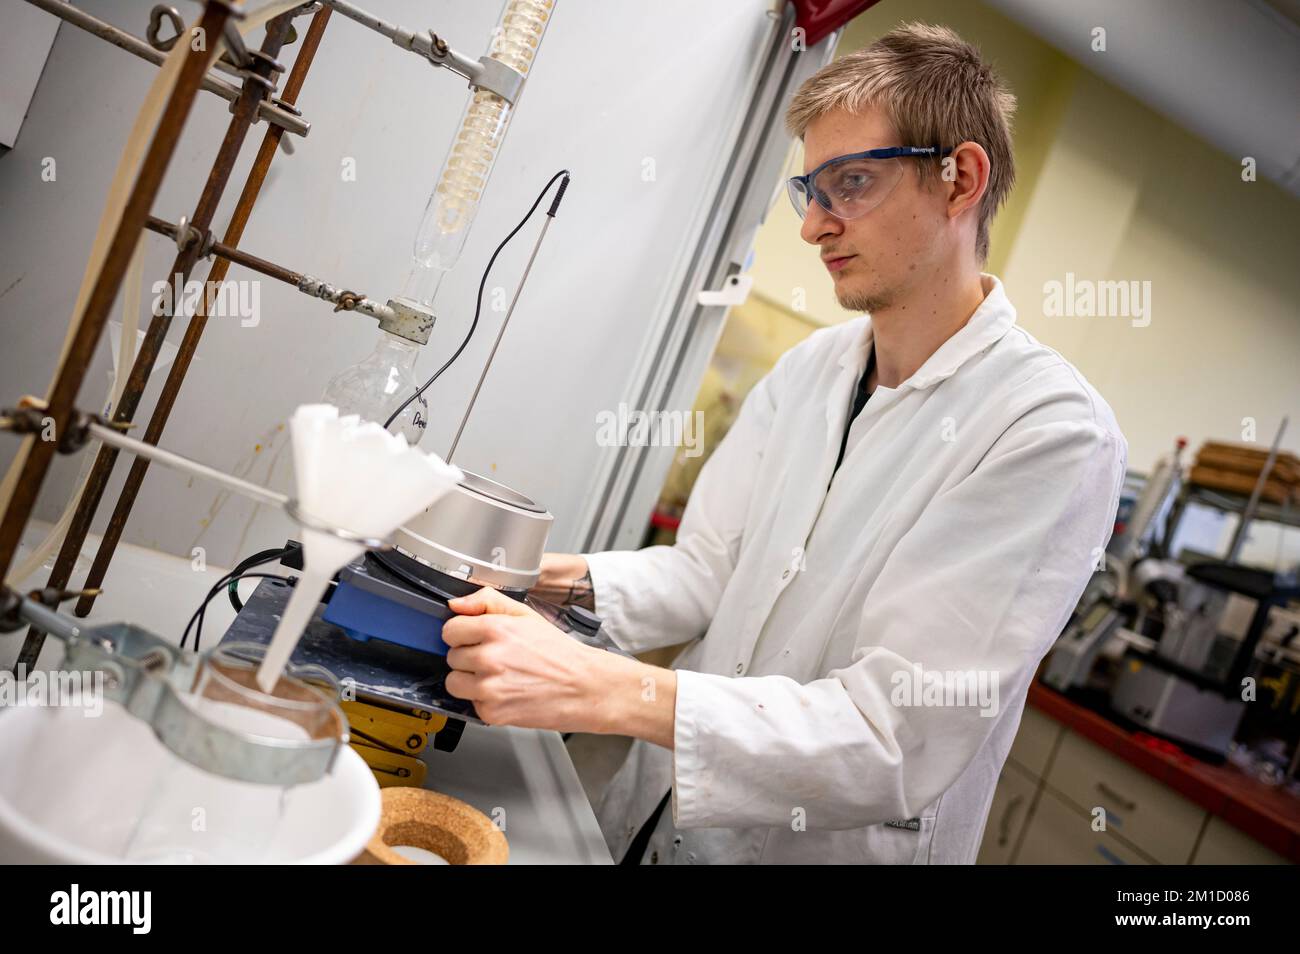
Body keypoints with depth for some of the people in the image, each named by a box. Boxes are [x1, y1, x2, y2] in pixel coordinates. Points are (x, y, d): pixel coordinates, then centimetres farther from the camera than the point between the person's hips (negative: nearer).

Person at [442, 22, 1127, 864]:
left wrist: (608, 690, -33)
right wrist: (556, 578, -14)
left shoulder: (1053, 435, -22)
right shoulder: (810, 368, 1)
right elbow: (707, 574, 1)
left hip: (826, 843, -5)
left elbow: (897, 744, -27)